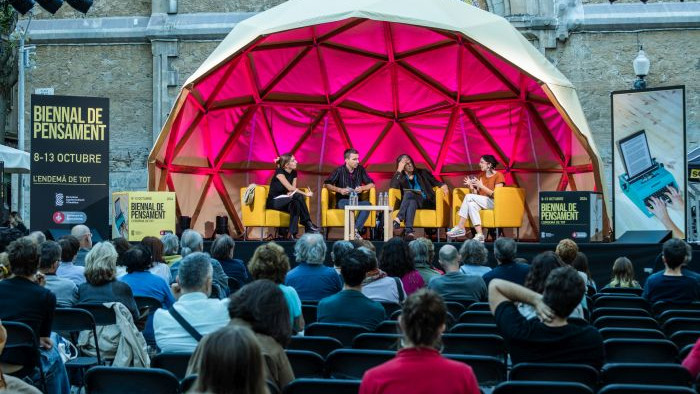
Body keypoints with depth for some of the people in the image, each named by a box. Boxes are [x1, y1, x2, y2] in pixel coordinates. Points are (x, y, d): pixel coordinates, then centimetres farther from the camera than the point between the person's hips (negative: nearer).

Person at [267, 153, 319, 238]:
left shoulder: (294, 173, 6)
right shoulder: (279, 172, -15)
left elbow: (293, 188, -3)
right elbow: (290, 188, -24)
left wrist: (291, 193, -27)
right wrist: (305, 194, -24)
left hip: (285, 202, 6)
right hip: (274, 202, -6)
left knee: (296, 203, -31)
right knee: (298, 196, -30)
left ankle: (293, 233, -37)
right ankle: (308, 223, -24)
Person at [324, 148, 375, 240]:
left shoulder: (360, 169, 8)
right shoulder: (339, 170, 0)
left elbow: (372, 184, 12)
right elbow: (326, 184, -3)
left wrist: (362, 188, -8)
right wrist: (339, 190, -16)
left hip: (357, 201, 2)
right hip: (343, 201, -2)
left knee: (367, 204, -31)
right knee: (347, 204, -38)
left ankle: (355, 230, -38)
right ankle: (355, 231, -37)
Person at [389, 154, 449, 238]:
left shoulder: (422, 173, 22)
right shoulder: (400, 177, 17)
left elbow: (436, 183, 21)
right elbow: (392, 186, -4)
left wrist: (443, 185, -3)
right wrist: (399, 170, -4)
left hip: (426, 202, 0)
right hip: (408, 201, 0)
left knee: (409, 193, -32)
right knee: (412, 201, -38)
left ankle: (398, 219, -50)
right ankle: (409, 231, -56)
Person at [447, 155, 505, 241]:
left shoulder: (498, 176, -4)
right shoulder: (481, 175, 16)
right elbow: (477, 194, 11)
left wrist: (481, 186, -17)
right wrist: (471, 187, -7)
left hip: (494, 203, -6)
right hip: (481, 202, 6)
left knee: (469, 197, -25)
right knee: (471, 204, -29)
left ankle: (460, 227, -23)